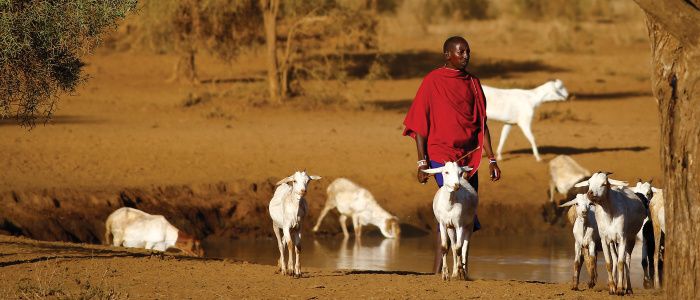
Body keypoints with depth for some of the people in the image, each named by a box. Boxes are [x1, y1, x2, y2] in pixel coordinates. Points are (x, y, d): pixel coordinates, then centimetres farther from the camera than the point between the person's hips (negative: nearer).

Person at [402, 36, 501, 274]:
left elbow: (481, 124, 15)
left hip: (468, 157, 5)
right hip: (441, 154, -5)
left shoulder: (472, 83, 13)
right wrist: (422, 161, -9)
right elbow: (419, 123, -3)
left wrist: (491, 159, 10)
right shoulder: (433, 81, -2)